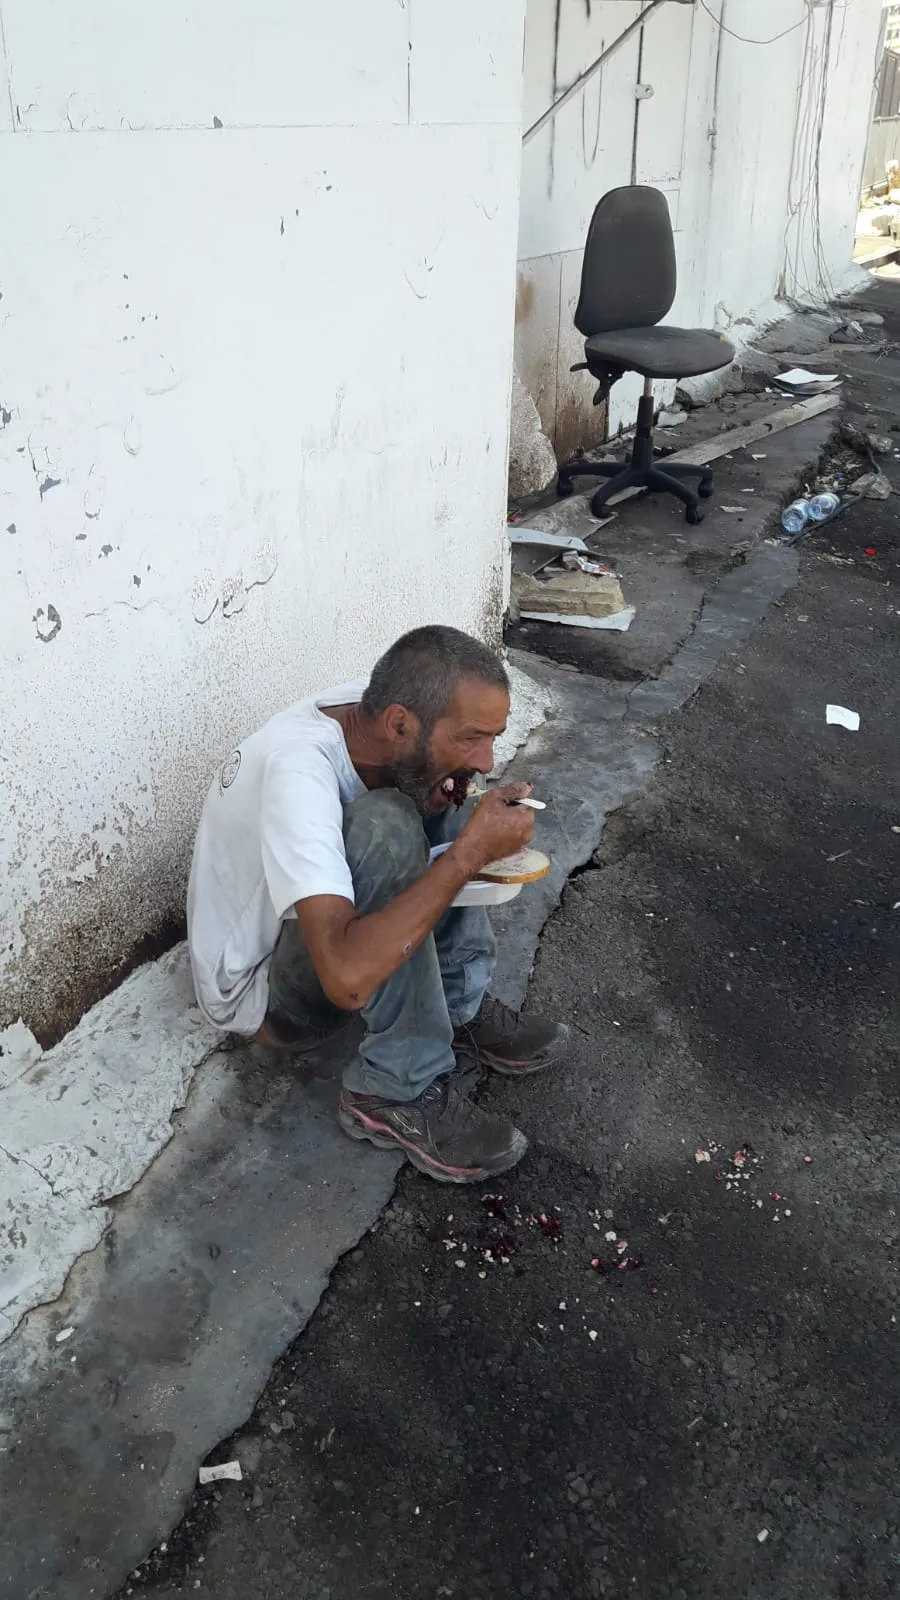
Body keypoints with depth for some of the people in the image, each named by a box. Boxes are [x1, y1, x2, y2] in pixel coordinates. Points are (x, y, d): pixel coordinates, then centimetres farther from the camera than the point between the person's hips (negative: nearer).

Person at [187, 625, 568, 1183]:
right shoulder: (297, 772, -36)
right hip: (258, 989, -8)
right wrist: (470, 852, -37)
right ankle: (400, 1093, -20)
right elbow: (348, 977, -44)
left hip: (316, 925, 8)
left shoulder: (370, 709, -14)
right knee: (383, 825, -32)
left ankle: (461, 1011, -1)